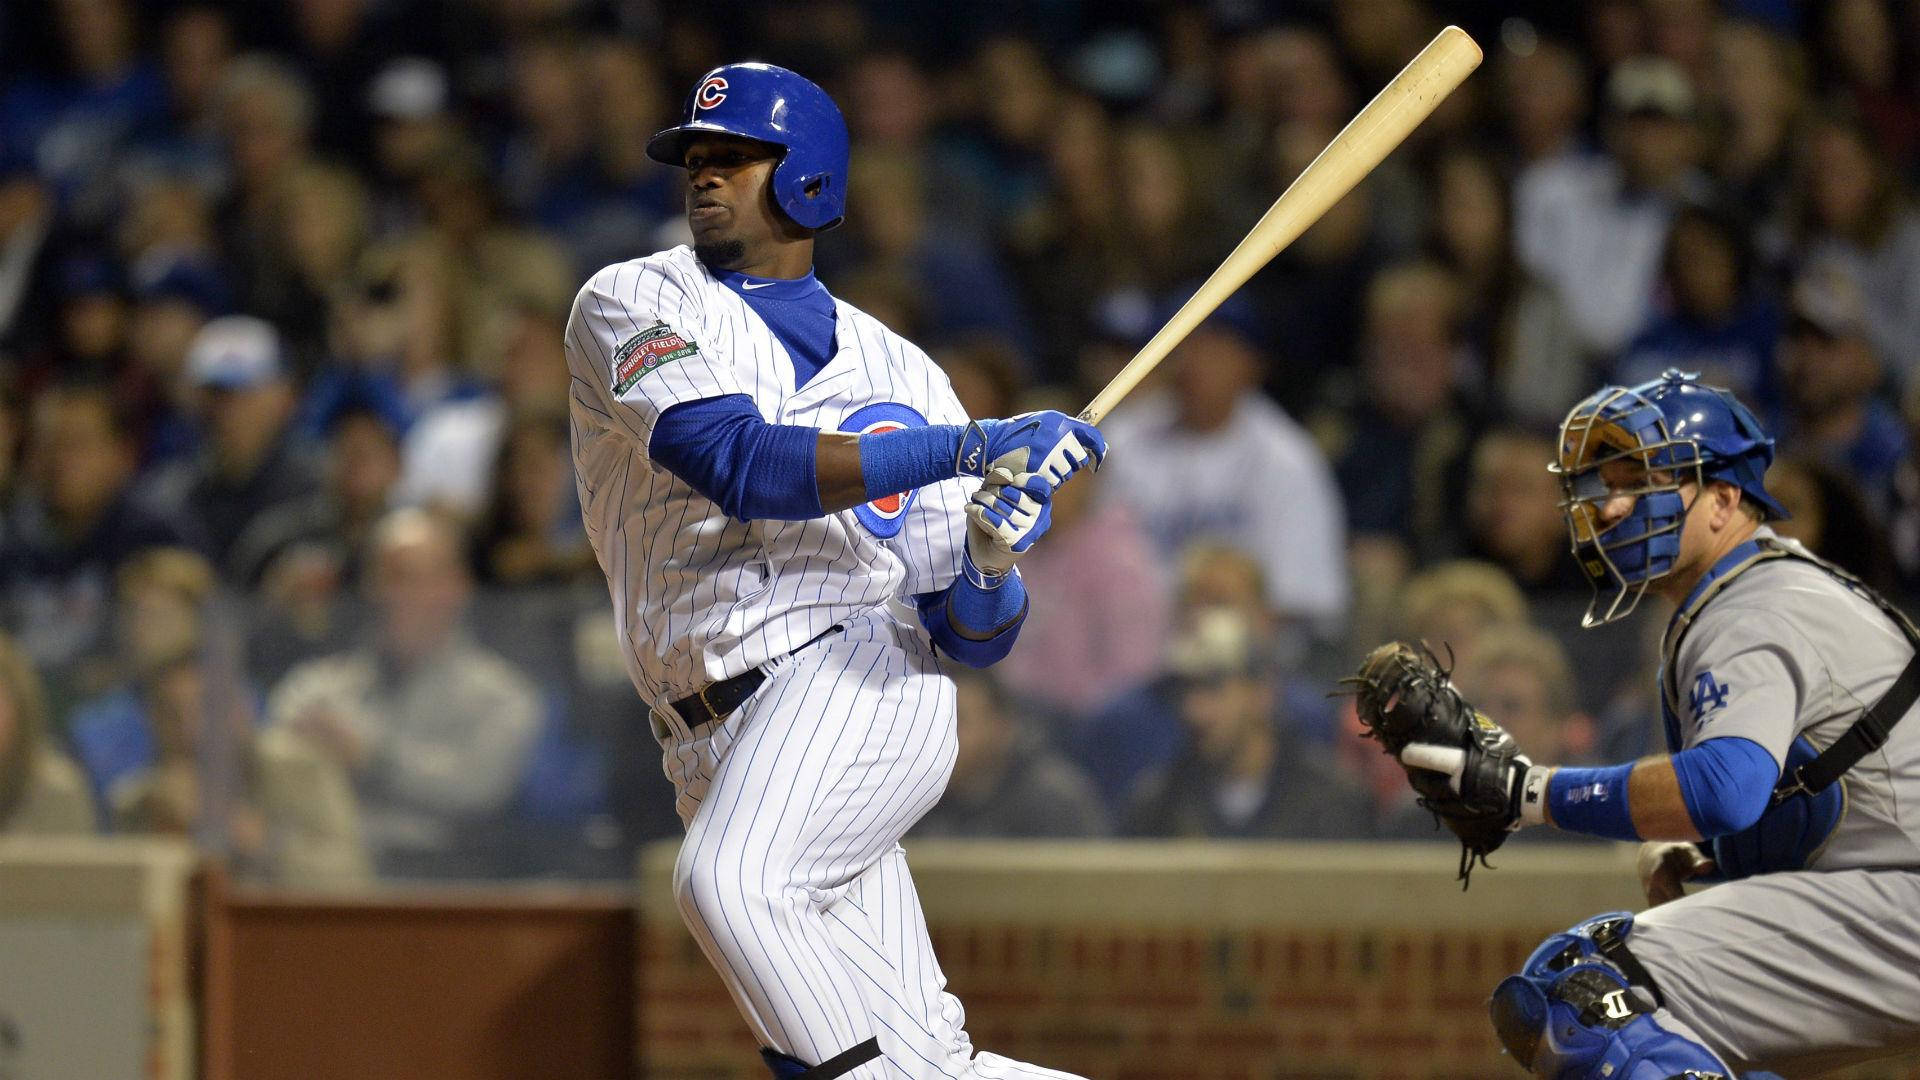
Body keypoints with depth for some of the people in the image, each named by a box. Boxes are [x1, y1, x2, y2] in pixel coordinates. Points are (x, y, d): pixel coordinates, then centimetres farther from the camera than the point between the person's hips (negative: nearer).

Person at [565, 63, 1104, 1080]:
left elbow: (974, 638, 13)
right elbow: (733, 463, -12)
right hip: (720, 750, 2)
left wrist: (991, 561, -12)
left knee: (733, 880, -32)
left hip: (857, 672, -2)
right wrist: (964, 449, -18)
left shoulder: (897, 371, 15)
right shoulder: (632, 303, 9)